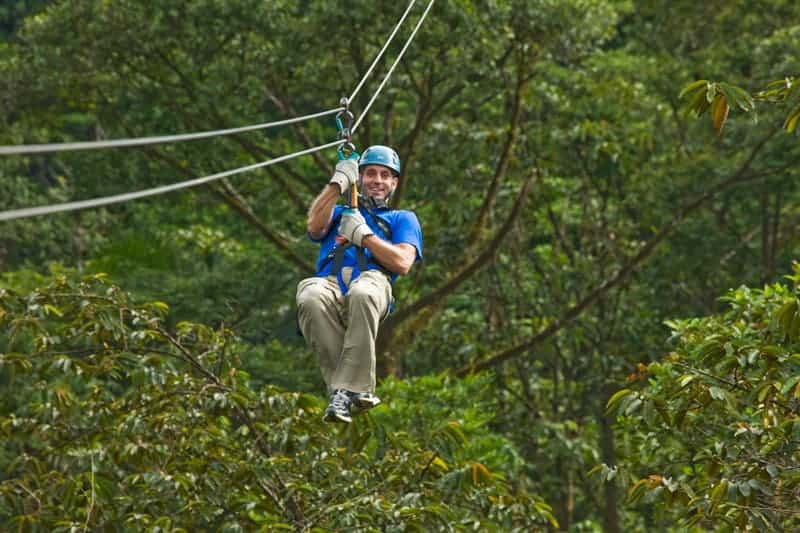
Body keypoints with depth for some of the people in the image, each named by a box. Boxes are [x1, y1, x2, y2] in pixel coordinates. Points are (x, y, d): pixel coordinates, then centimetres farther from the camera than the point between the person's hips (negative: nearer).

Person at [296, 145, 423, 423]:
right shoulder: (339, 213, 39)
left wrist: (364, 234, 7)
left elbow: (402, 264, 11)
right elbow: (315, 226, 12)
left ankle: (347, 389, -42)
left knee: (362, 294, -43)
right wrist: (338, 183, 12)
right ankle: (356, 389, -36)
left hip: (371, 279, -2)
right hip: (329, 283, 2)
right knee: (310, 297, -39)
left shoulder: (403, 219, 32)